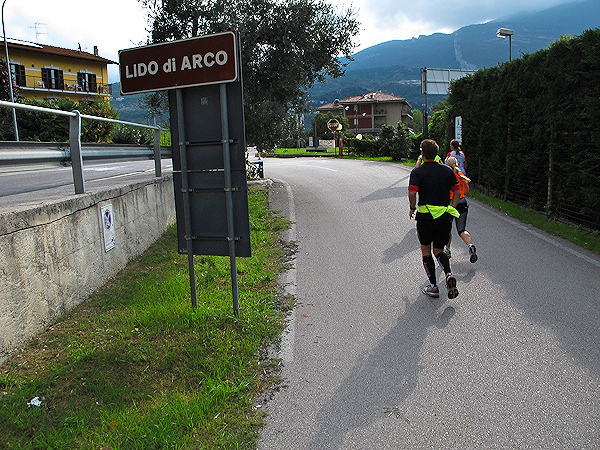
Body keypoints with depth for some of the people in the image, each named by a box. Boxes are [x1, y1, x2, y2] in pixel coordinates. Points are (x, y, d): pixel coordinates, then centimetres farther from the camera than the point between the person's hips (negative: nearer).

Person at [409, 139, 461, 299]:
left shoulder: (417, 171, -5)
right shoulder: (447, 170, 6)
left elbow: (412, 192, -18)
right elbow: (457, 192, 4)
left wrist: (412, 208, -2)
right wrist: (451, 210, 13)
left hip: (425, 216, -3)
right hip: (445, 216, 3)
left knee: (426, 250, 13)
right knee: (439, 251, 16)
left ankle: (433, 286, 13)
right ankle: (449, 275, -11)